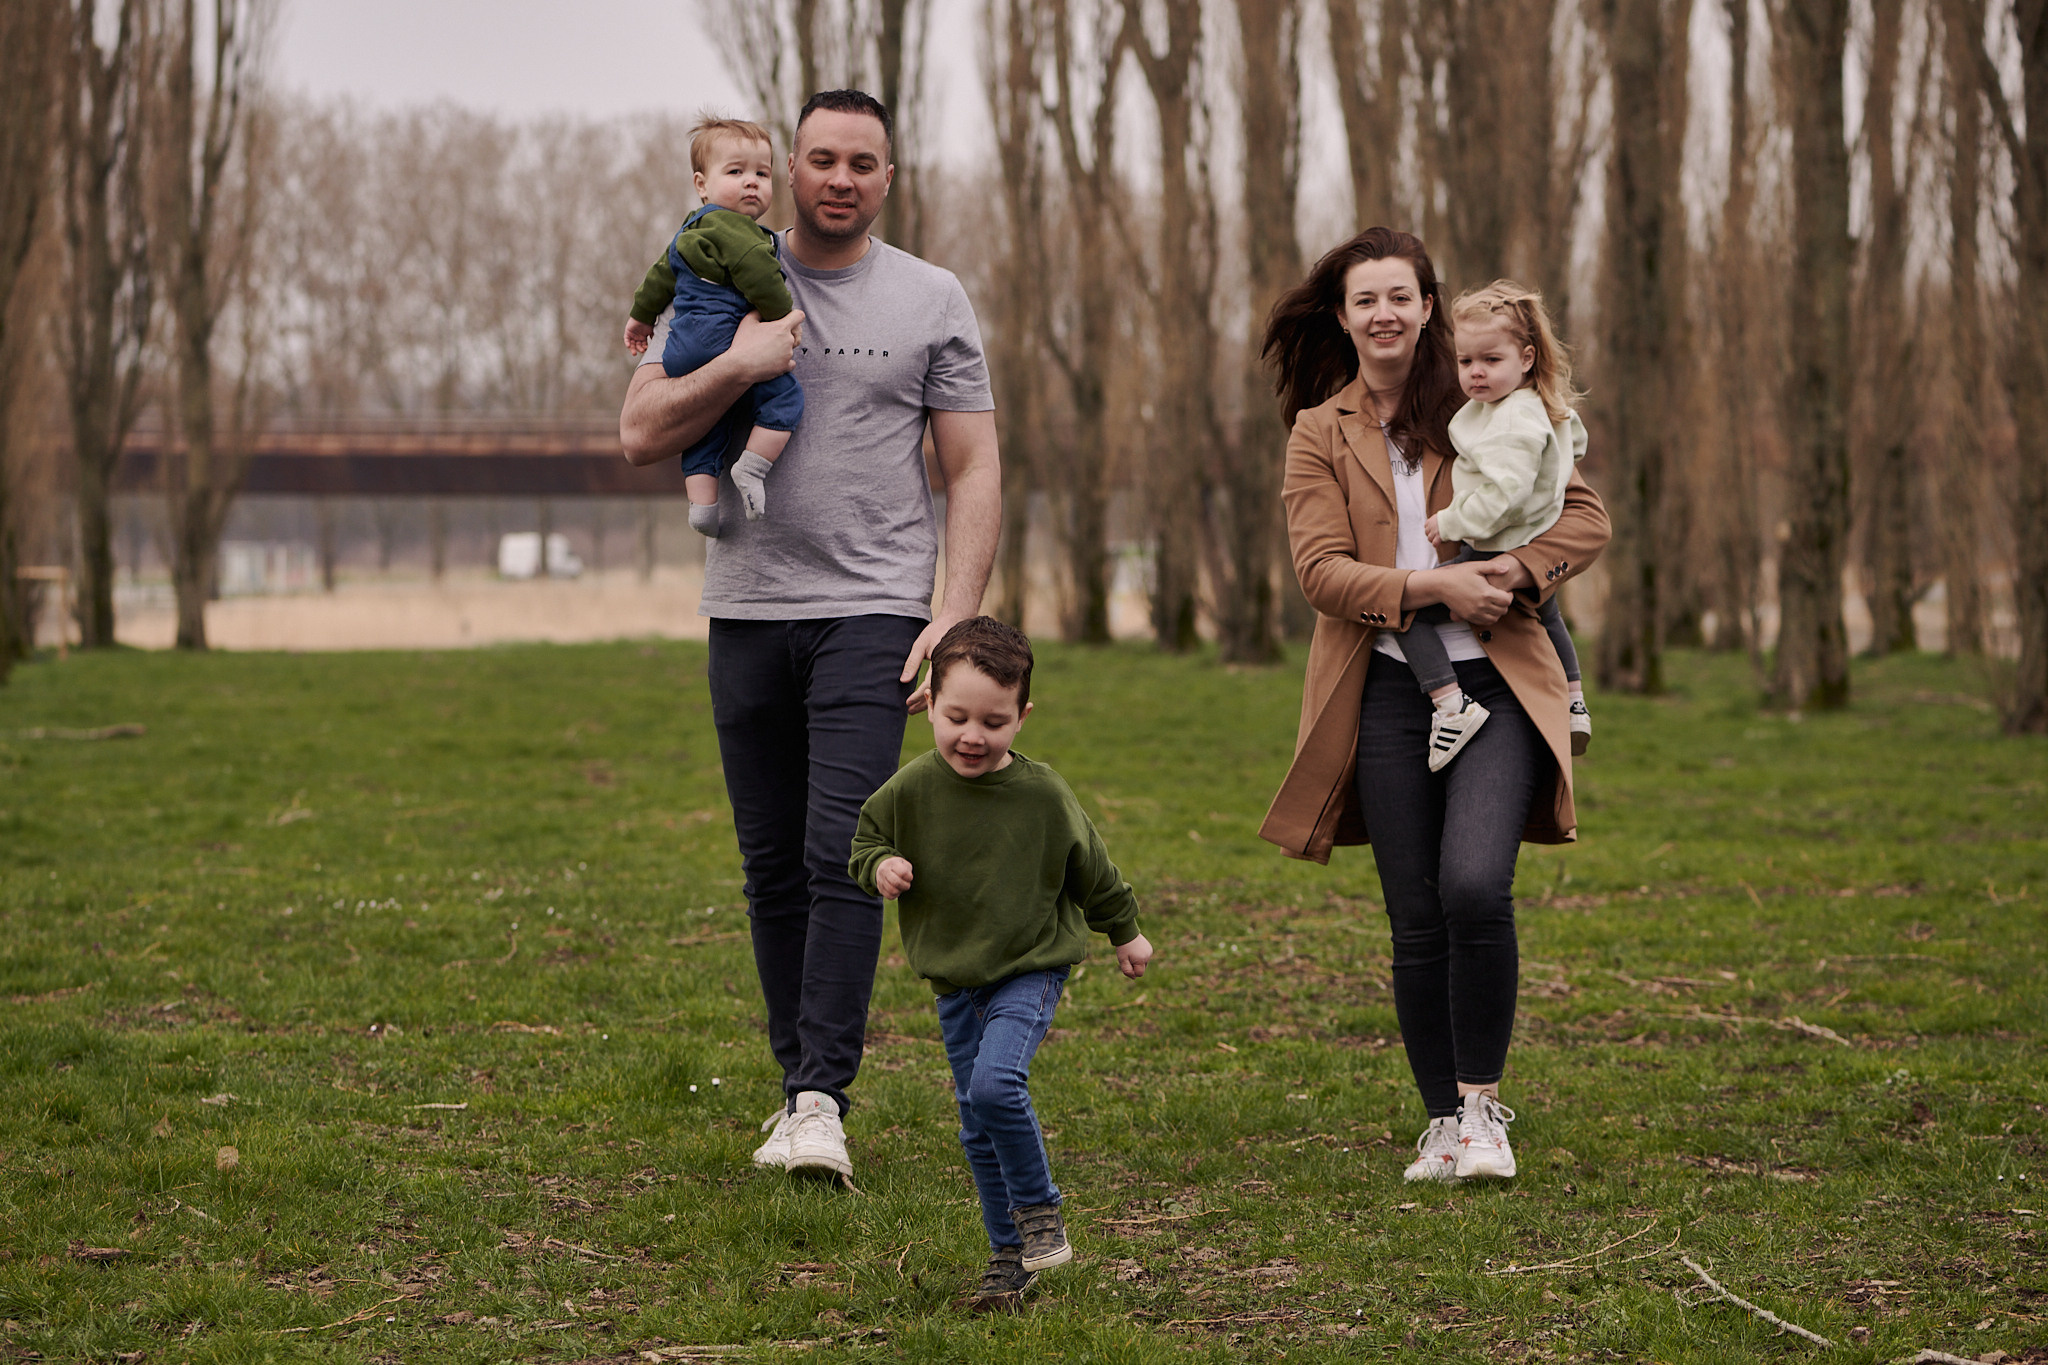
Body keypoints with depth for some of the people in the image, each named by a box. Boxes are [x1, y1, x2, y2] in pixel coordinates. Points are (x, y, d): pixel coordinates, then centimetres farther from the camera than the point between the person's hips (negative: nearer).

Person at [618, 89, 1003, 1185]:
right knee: (771, 863, 7)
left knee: (843, 853, -14)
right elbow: (641, 435, 3)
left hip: (872, 611, -3)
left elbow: (973, 472, 5)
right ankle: (797, 1083, 16)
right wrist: (736, 368, -13)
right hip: (749, 609, 3)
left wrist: (956, 618, -7)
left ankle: (822, 1100, -15)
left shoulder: (931, 301, 5)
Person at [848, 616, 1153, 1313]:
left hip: (1030, 971, -3)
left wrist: (1126, 932, 17)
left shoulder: (1043, 794, -12)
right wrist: (880, 867, -15)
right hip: (954, 981, 4)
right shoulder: (912, 789, -9)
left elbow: (1091, 870, 4)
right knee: (977, 1126, 6)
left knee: (994, 1084, -25)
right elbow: (866, 837, 8)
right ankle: (1010, 1254, 19)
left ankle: (1039, 1206, -5)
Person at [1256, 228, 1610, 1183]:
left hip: (1495, 681, -1)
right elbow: (1320, 568, -3)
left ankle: (1483, 1107, -5)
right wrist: (1429, 586, -18)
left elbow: (1585, 515, 6)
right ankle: (1442, 1122, 15)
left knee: (1474, 886, -20)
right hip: (1388, 694, 1)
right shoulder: (1319, 434, 9)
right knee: (1417, 922, 1)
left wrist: (1508, 570, -12)